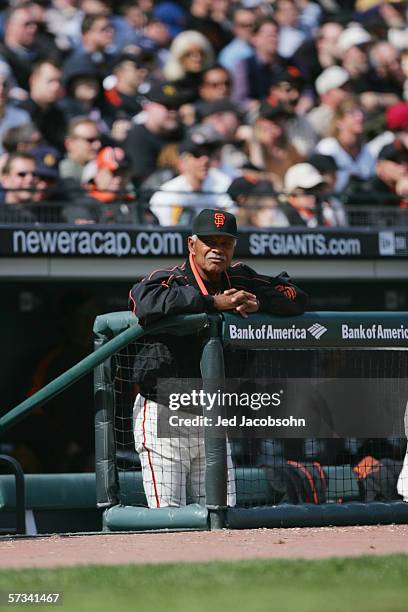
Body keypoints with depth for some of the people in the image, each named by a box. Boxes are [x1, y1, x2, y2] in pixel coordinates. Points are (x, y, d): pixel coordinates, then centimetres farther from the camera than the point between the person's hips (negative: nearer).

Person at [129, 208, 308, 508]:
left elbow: (296, 297, 8)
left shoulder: (239, 279, 6)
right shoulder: (168, 280, -12)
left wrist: (257, 303, -13)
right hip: (163, 415, -6)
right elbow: (144, 301, -35)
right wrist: (213, 302, -31)